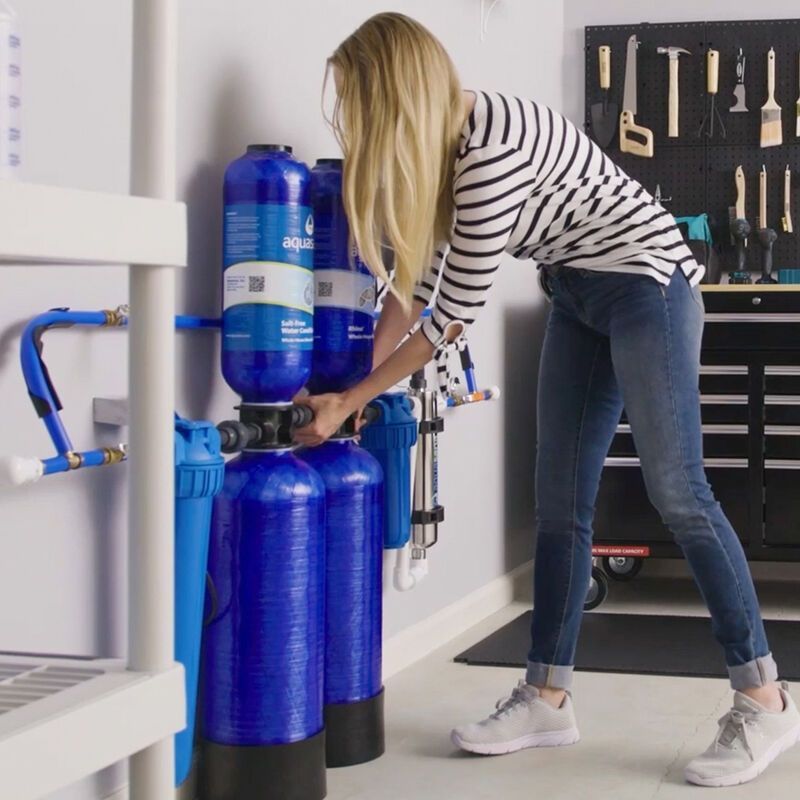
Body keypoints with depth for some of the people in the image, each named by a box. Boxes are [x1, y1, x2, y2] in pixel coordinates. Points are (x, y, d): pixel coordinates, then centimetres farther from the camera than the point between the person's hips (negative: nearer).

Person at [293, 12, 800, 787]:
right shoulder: (435, 145, 0)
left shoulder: (489, 147, -28)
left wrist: (347, 404, -17)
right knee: (559, 502, 5)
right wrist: (350, 381, 2)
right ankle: (547, 698, 11)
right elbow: (415, 280, 6)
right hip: (578, 297, 9)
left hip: (646, 285, -9)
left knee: (676, 492, -11)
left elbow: (452, 315, -24)